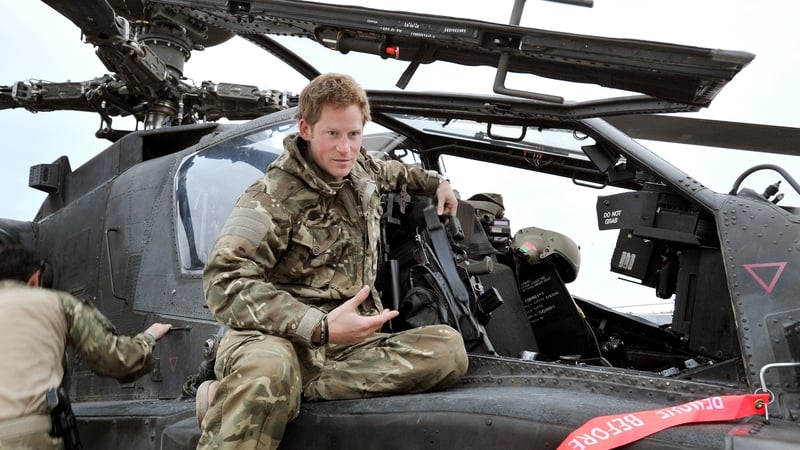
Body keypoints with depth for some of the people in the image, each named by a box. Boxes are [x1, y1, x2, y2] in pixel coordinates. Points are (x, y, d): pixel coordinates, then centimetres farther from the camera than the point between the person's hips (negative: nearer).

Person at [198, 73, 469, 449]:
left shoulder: (360, 168, 13)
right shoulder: (275, 197, -10)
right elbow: (226, 283, -22)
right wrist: (320, 327, -30)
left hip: (349, 343, 8)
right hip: (277, 336, -8)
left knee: (448, 349, -24)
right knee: (267, 371, -47)